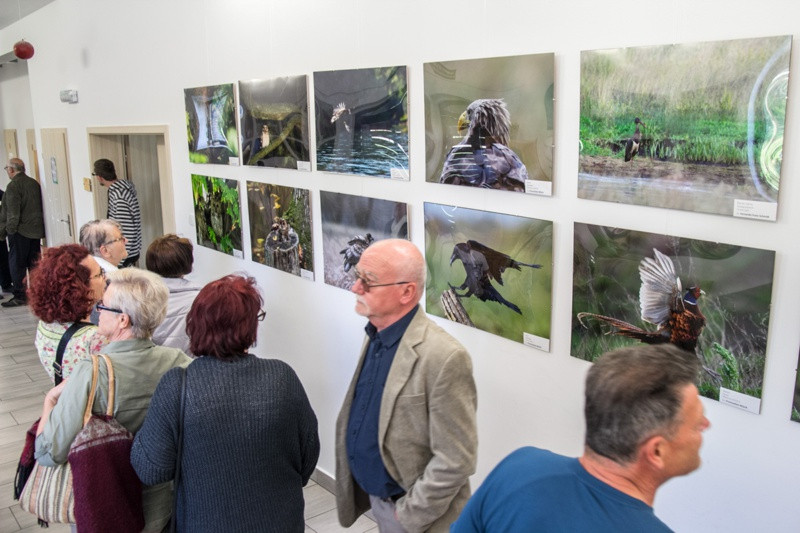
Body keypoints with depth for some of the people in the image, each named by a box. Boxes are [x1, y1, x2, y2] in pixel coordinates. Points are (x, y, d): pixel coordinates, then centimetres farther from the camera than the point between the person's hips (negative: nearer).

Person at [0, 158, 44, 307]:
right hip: (36, 229, 7)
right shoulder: (34, 183, 9)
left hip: (20, 231, -7)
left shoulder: (13, 186, -13)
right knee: (34, 263, 12)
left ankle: (19, 296, 2)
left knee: (16, 264, 1)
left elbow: (13, 212, -17)